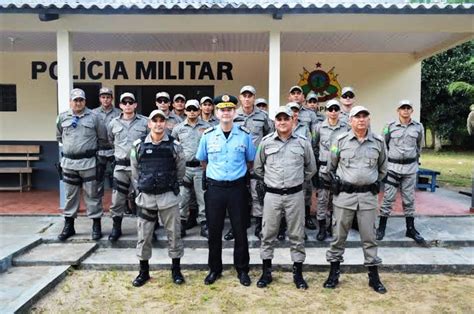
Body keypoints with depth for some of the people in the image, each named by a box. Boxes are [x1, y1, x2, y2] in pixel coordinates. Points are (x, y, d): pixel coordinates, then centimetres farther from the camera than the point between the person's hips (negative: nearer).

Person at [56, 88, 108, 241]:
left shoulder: (94, 117, -2)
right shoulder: (62, 117, 6)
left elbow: (103, 138, 5)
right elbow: (59, 137, 20)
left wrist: (92, 149, 7)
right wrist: (69, 147, 14)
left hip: (88, 162, -3)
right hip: (68, 162, 3)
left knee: (92, 194, 3)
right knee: (70, 195, 12)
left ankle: (96, 225, 11)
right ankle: (68, 226, 22)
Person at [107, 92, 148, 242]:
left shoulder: (144, 122, -1)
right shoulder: (113, 123, 6)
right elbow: (110, 141, 22)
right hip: (121, 166, 2)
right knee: (117, 200, 4)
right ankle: (116, 228, 21)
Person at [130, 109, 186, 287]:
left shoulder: (174, 146, -2)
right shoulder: (138, 145, 1)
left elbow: (181, 171, 7)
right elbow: (134, 172, 10)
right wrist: (140, 189, 9)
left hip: (168, 197, -1)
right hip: (145, 197, 1)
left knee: (174, 234, 7)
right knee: (144, 236, 9)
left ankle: (176, 270, 23)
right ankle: (144, 271, 25)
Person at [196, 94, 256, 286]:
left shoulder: (244, 135, -1)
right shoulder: (208, 135, 0)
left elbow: (250, 161, 11)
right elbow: (203, 160, 15)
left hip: (237, 188, -1)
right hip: (214, 188, 1)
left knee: (240, 231, 6)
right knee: (214, 231, 9)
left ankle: (242, 270, 22)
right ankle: (215, 269, 25)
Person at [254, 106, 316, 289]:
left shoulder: (303, 142, 0)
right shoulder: (266, 142, 1)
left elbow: (311, 168, 13)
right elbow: (258, 167, 13)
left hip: (295, 195, 0)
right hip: (272, 195, 0)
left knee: (297, 235, 8)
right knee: (268, 235, 7)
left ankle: (298, 273, 21)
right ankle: (266, 272, 21)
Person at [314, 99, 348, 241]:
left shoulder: (346, 127, 1)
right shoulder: (320, 127, 0)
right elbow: (315, 145, 13)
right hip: (324, 167, -1)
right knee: (322, 199, -1)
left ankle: (331, 225, 23)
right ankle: (322, 228, 8)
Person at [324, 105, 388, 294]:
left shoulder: (378, 142, 2)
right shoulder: (341, 141, -1)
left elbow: (382, 168, 16)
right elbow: (331, 166, 12)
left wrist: (375, 183, 12)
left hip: (368, 196, 1)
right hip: (344, 195, -1)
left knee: (369, 236, 8)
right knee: (339, 235, 7)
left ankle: (373, 276, 21)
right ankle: (334, 273, 20)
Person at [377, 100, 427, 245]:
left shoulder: (418, 127, 4)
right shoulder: (390, 127, -1)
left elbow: (419, 147, 15)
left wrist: (414, 161, 16)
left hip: (410, 168, 2)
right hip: (392, 167, -2)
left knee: (409, 199, 9)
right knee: (388, 198, 1)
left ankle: (410, 229, 19)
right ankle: (381, 227, 10)